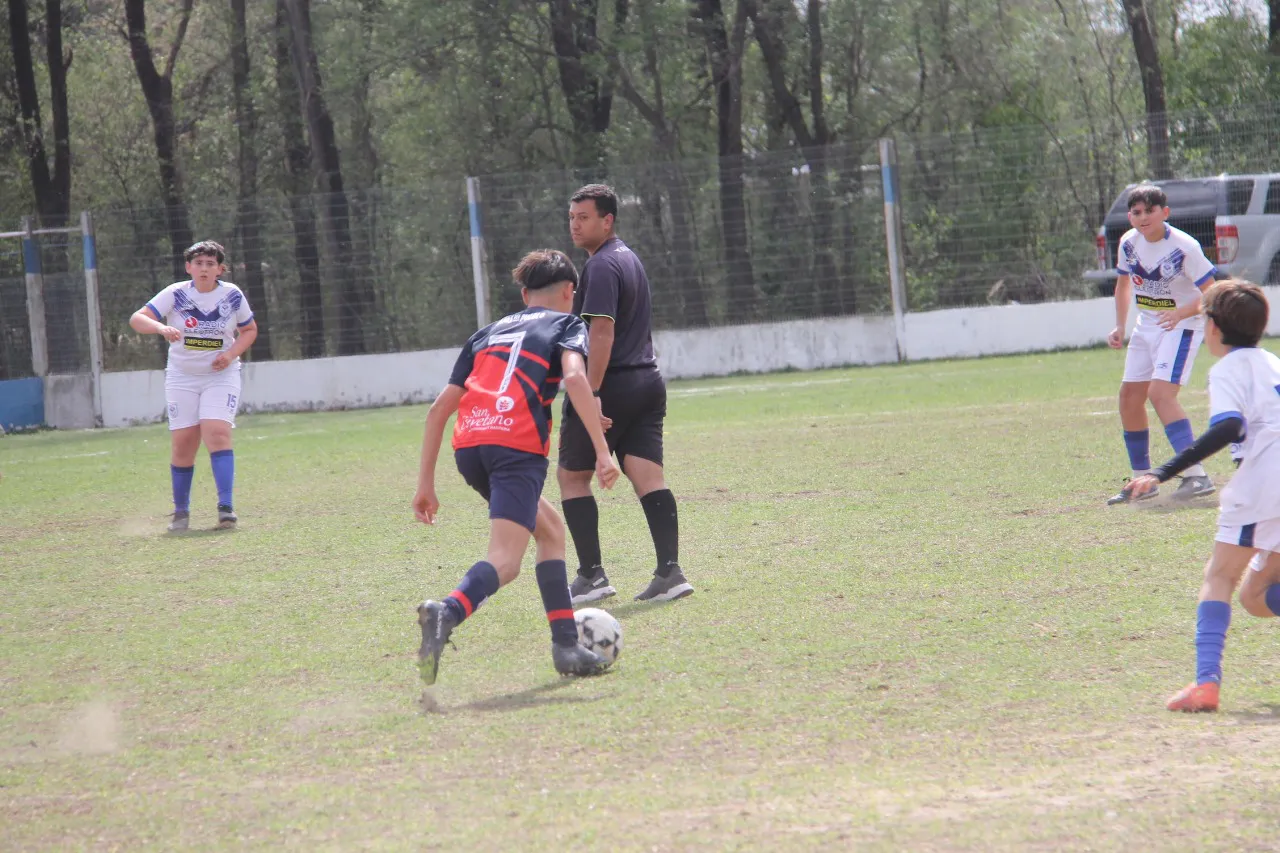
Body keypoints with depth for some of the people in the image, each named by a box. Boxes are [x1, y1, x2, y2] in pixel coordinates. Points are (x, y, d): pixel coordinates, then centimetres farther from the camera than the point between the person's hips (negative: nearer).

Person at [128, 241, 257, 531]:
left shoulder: (233, 295, -4)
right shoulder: (175, 294, -8)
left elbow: (250, 330, 11)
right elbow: (137, 319, -15)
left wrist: (231, 354, -9)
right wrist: (161, 328, -37)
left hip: (221, 376, -1)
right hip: (182, 378, 1)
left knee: (217, 433, -19)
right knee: (183, 443, 0)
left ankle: (226, 507, -21)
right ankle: (181, 512, 15)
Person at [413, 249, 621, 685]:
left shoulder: (489, 332, 29)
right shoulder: (567, 325, 16)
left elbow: (440, 407, 23)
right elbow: (574, 377, -8)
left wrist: (426, 482, 24)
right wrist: (601, 450, -11)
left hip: (468, 444, 6)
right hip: (517, 445, -6)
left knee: (550, 529, 24)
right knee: (505, 562, -14)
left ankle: (566, 645, 18)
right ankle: (448, 612, -44)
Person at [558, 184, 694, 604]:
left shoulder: (601, 266, -12)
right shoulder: (630, 259, 19)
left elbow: (602, 331, -21)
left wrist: (590, 392, -25)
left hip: (611, 385, -9)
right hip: (647, 381, 9)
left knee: (572, 475, 3)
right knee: (649, 477, 1)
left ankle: (592, 575, 0)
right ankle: (669, 572, -9)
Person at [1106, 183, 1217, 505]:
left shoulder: (1184, 247, -21)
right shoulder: (1129, 243, -1)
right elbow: (1124, 283, 16)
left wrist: (1181, 312, -33)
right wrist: (1120, 326, 7)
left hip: (1182, 326, -7)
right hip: (1146, 327, 7)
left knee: (1160, 394, -23)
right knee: (1129, 397, 6)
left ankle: (1197, 476, -26)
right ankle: (1142, 480, 20)